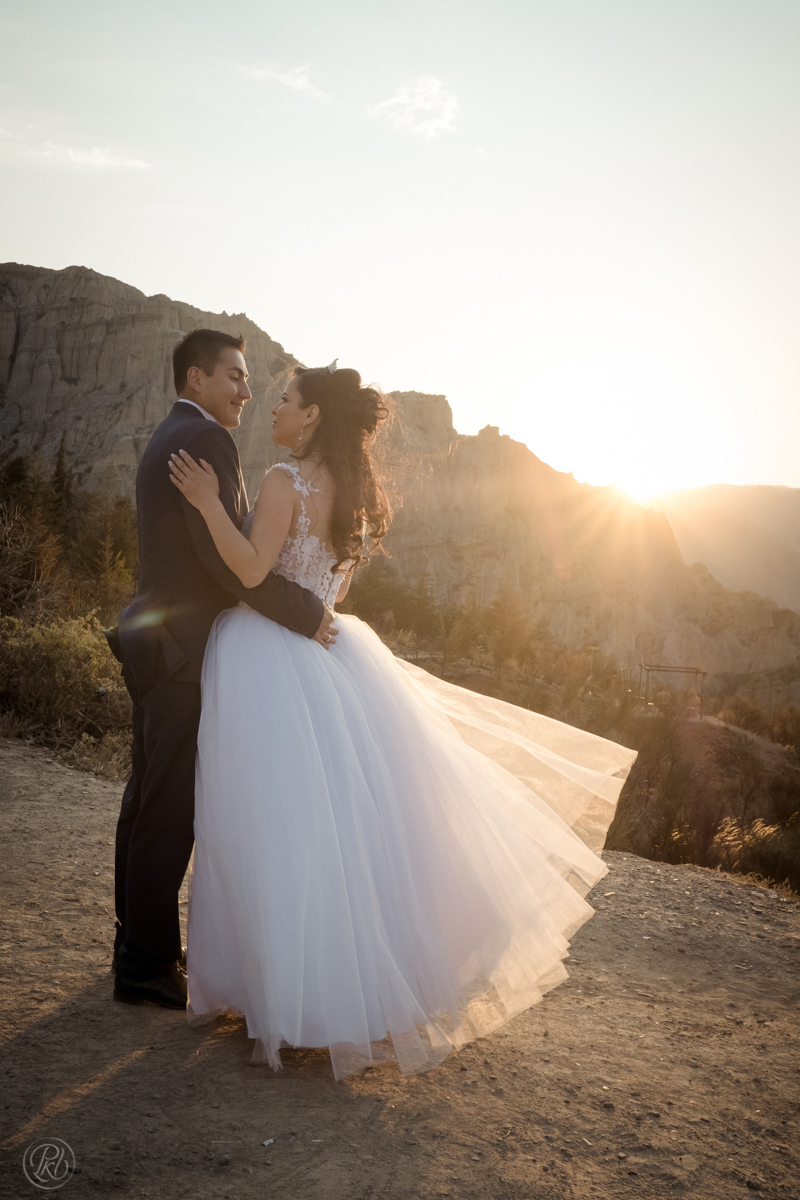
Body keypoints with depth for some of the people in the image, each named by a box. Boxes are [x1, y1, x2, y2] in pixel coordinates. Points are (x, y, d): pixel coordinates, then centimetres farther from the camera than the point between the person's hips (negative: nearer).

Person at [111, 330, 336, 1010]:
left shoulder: (165, 441, 19)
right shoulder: (204, 439, -14)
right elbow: (227, 557, -22)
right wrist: (305, 613, -14)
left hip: (156, 643, 11)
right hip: (182, 651, -11)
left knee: (148, 800, 17)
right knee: (171, 809, -2)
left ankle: (138, 945, 30)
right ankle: (149, 966, 9)